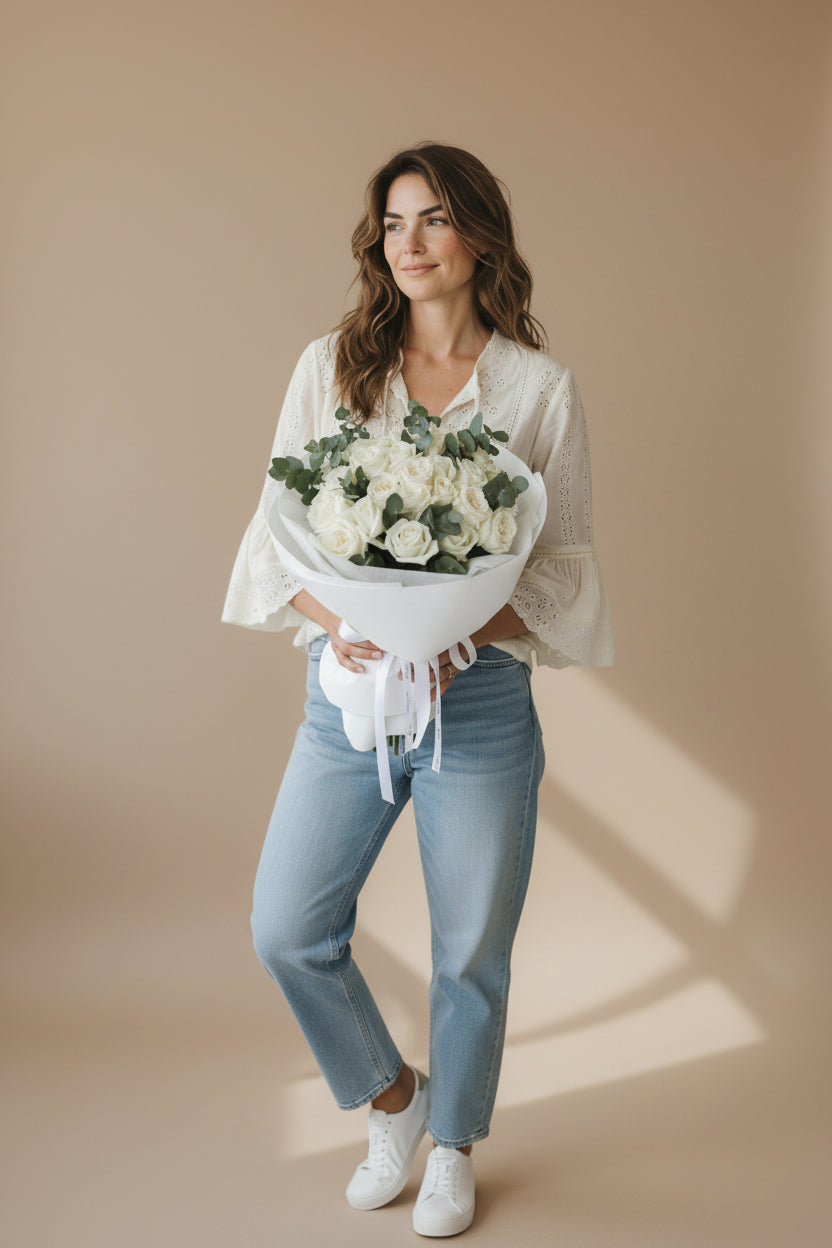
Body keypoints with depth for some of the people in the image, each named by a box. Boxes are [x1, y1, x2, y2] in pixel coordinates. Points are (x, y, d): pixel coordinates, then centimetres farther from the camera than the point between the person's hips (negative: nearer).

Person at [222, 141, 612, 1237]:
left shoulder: (540, 388, -1)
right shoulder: (330, 367, 4)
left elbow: (566, 563, -1)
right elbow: (278, 530, 3)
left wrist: (463, 628, -18)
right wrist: (336, 618, -17)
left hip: (480, 701, -2)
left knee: (471, 949, 10)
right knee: (286, 930, 4)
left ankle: (455, 1147, 38)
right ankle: (392, 1094, 33)